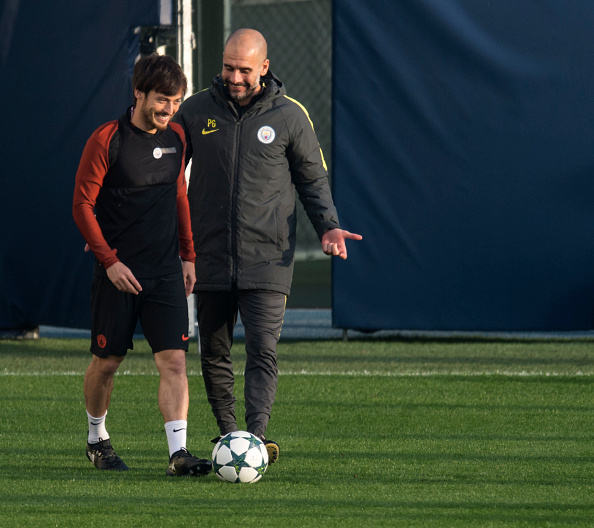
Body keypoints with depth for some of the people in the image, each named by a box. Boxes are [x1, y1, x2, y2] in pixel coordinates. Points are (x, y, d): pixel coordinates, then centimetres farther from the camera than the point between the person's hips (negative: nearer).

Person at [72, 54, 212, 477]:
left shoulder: (176, 138, 7)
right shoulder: (107, 140, -10)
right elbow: (82, 205, -7)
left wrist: (188, 256, 15)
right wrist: (109, 261, -12)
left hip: (166, 271, 4)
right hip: (118, 273, -4)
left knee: (174, 359, -10)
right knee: (107, 362, 6)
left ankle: (178, 453, -15)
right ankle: (97, 438, 30)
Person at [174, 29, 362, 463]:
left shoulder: (290, 116, 2)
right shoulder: (195, 111, 5)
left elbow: (313, 178, 12)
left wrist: (328, 225, -4)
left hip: (267, 260, -2)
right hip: (210, 259, 2)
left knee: (263, 349, -15)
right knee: (214, 353, 7)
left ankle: (257, 435, -23)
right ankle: (228, 435, 19)